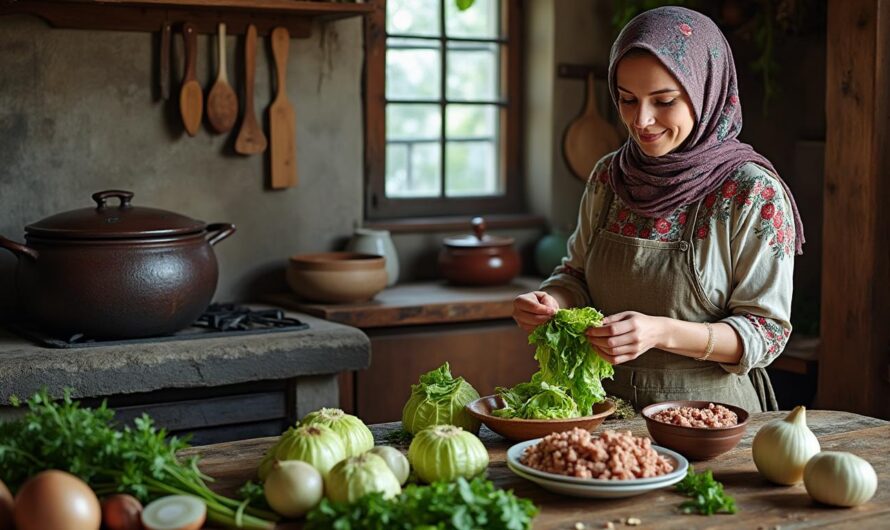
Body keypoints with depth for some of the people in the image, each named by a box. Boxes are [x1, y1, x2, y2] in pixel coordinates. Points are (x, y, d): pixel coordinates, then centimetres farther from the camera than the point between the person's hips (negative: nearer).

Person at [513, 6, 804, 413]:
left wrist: (662, 332, -23)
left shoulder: (754, 194, -9)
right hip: (608, 405, 4)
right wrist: (551, 300, -5)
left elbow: (767, 333, -8)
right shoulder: (608, 176, 6)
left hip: (706, 413, -3)